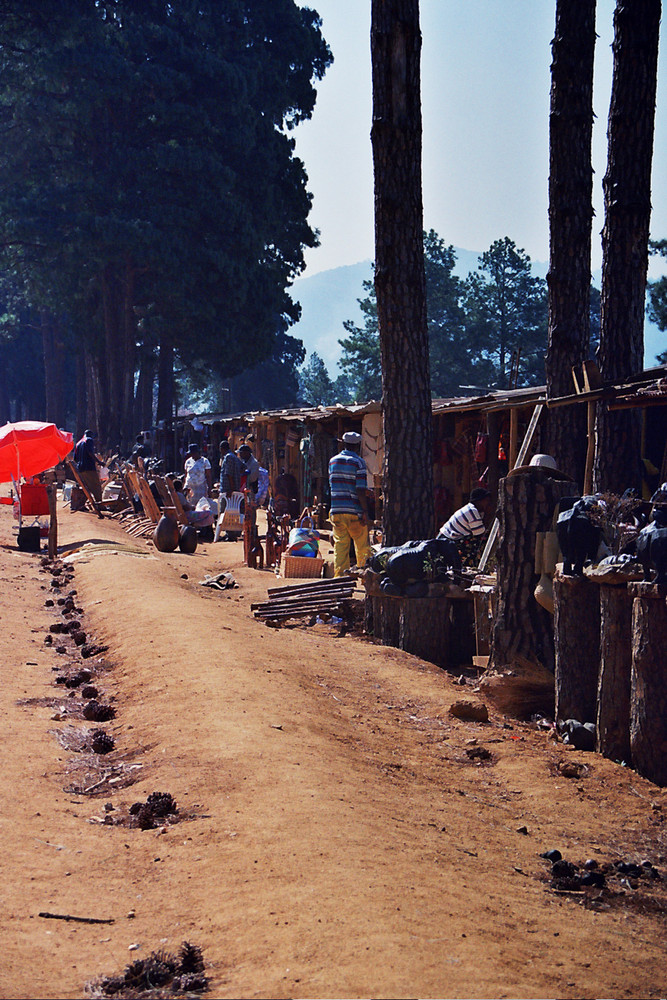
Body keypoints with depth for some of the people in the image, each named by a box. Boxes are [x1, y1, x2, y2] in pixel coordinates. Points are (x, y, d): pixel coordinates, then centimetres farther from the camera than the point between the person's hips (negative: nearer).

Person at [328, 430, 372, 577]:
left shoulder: (333, 461, 11)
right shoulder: (358, 462, -7)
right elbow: (360, 490, -13)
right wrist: (365, 511, -11)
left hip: (336, 510, 5)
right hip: (354, 511, -5)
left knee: (340, 545, 6)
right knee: (362, 545, 6)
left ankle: (339, 575, 3)